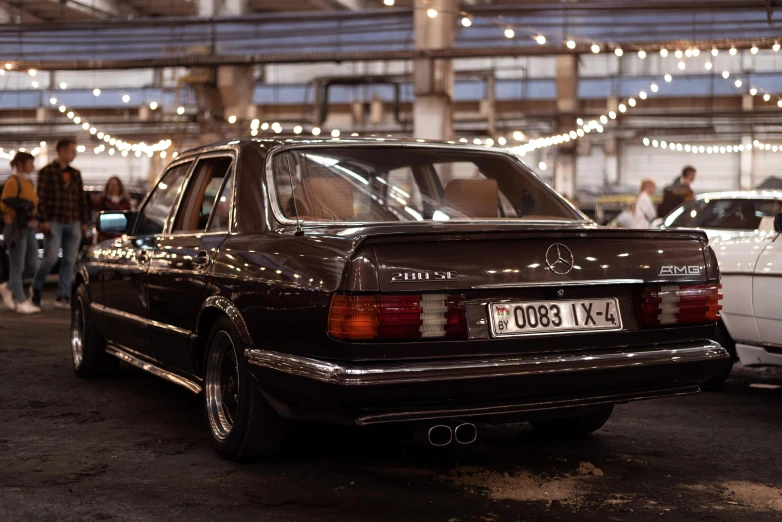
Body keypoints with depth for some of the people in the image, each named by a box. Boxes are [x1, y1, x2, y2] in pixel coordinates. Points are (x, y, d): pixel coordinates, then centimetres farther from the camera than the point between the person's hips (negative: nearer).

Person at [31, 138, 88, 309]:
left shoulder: (75, 174, 15)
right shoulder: (47, 172, 0)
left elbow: (81, 199, 17)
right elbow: (41, 197, -5)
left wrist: (84, 222, 11)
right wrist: (44, 221, -12)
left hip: (73, 223, 5)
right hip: (54, 222, -5)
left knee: (69, 261, 2)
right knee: (50, 258, -10)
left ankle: (63, 297, 6)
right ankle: (36, 288, 13)